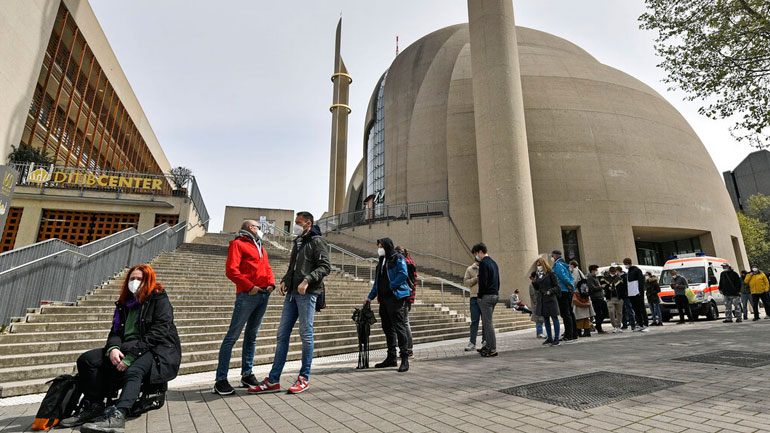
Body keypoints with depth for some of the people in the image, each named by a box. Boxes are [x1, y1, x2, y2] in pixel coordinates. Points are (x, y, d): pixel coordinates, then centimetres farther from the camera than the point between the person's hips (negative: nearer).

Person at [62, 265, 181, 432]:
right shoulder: (125, 303, 18)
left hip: (157, 351, -8)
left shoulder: (159, 300, -5)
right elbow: (116, 331, 10)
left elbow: (158, 333, -15)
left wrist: (131, 356, -21)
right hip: (127, 349, 8)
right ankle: (93, 406, -3)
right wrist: (112, 348, -13)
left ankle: (117, 416, -49)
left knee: (133, 371, -37)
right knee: (86, 360, -7)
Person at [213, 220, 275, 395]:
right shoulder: (238, 244, -1)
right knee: (233, 335, -5)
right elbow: (231, 270, -11)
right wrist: (249, 286, -16)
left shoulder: (260, 247, 24)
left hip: (264, 295, 8)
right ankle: (220, 380, 1)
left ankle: (247, 375, 22)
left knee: (252, 336, 13)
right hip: (247, 295, -8)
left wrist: (271, 283, 4)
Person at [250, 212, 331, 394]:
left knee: (306, 334, -1)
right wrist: (284, 281, 9)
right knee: (282, 334, 6)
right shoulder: (297, 242, 22)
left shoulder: (317, 241, -2)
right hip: (292, 293, 8)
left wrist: (307, 280, -22)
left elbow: (325, 266, -12)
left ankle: (304, 378, 12)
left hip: (307, 293, -8)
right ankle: (273, 380, 13)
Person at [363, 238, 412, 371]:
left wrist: (390, 286, -18)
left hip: (396, 297, -8)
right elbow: (377, 281, 24)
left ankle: (404, 358, -2)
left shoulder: (398, 258, -4)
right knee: (387, 328, 12)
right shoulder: (381, 261, 20)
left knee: (399, 327, -8)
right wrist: (370, 296, 19)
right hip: (384, 299, 9)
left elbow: (403, 274, -18)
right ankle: (391, 358, 21)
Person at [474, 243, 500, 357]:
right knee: (487, 322, 15)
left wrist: (480, 296, -11)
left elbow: (483, 282, -19)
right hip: (495, 296, 10)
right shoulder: (493, 263, 17)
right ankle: (488, 346, 21)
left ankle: (493, 349, -2)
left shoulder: (483, 263, -13)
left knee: (488, 322, -5)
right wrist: (496, 293, 19)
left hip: (486, 296, -10)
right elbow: (498, 281, 20)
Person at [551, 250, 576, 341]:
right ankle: (574, 334, 20)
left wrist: (570, 285, -9)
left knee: (565, 314, -8)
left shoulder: (557, 265, -11)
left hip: (563, 292, -10)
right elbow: (572, 277, 17)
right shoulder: (564, 265, 18)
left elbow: (563, 277, -19)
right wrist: (571, 285, 6)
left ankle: (568, 336, -7)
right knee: (570, 313, 13)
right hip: (569, 291, 10)